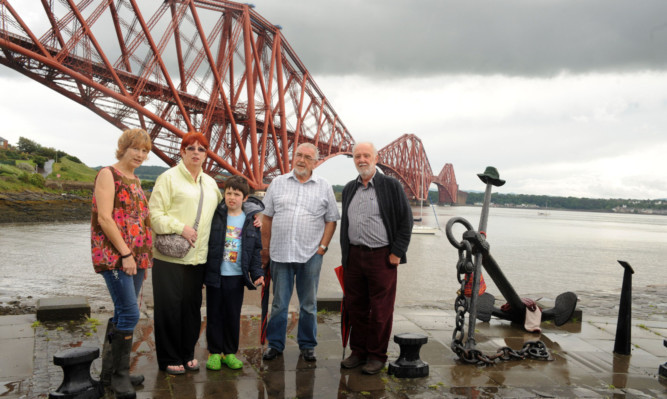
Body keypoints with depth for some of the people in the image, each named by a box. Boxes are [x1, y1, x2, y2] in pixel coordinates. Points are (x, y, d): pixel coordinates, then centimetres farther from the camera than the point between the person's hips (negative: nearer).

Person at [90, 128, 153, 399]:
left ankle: (110, 372, 21)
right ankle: (119, 374, 4)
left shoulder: (136, 181, 17)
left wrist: (144, 255, 14)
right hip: (114, 255, -8)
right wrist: (125, 254, -16)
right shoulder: (108, 175, -6)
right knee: (129, 313, -11)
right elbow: (104, 218, -14)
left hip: (136, 256, 8)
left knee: (123, 314, 11)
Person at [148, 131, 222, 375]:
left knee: (192, 306, 11)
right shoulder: (169, 177, -3)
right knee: (169, 307, 1)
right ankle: (169, 359, 14)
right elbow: (155, 213, -9)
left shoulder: (210, 182, 17)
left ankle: (187, 354, 25)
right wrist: (180, 228, -18)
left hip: (198, 256, 6)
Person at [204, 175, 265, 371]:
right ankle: (214, 353, 21)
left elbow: (256, 249, 8)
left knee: (233, 316, 9)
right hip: (214, 274, -1)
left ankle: (230, 353, 24)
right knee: (214, 314, 8)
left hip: (237, 276, 1)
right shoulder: (215, 215, -1)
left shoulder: (251, 220, 3)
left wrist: (257, 272, -1)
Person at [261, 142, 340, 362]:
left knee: (309, 304, 9)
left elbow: (331, 220, 6)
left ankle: (307, 345, 23)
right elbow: (267, 217, 9)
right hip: (280, 253, 1)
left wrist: (322, 247, -4)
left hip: (310, 255, 0)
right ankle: (275, 344, 22)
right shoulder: (277, 183, 7)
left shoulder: (324, 187, 5)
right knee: (279, 302, 9)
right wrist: (265, 248, 5)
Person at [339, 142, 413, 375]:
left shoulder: (391, 186, -1)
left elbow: (405, 221, -3)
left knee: (380, 310, 2)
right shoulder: (349, 189, 14)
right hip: (353, 257, 5)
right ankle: (359, 351, 25)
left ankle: (377, 356, 15)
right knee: (355, 307, 11)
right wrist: (345, 253, 14)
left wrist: (397, 253, -8)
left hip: (382, 257, -5)